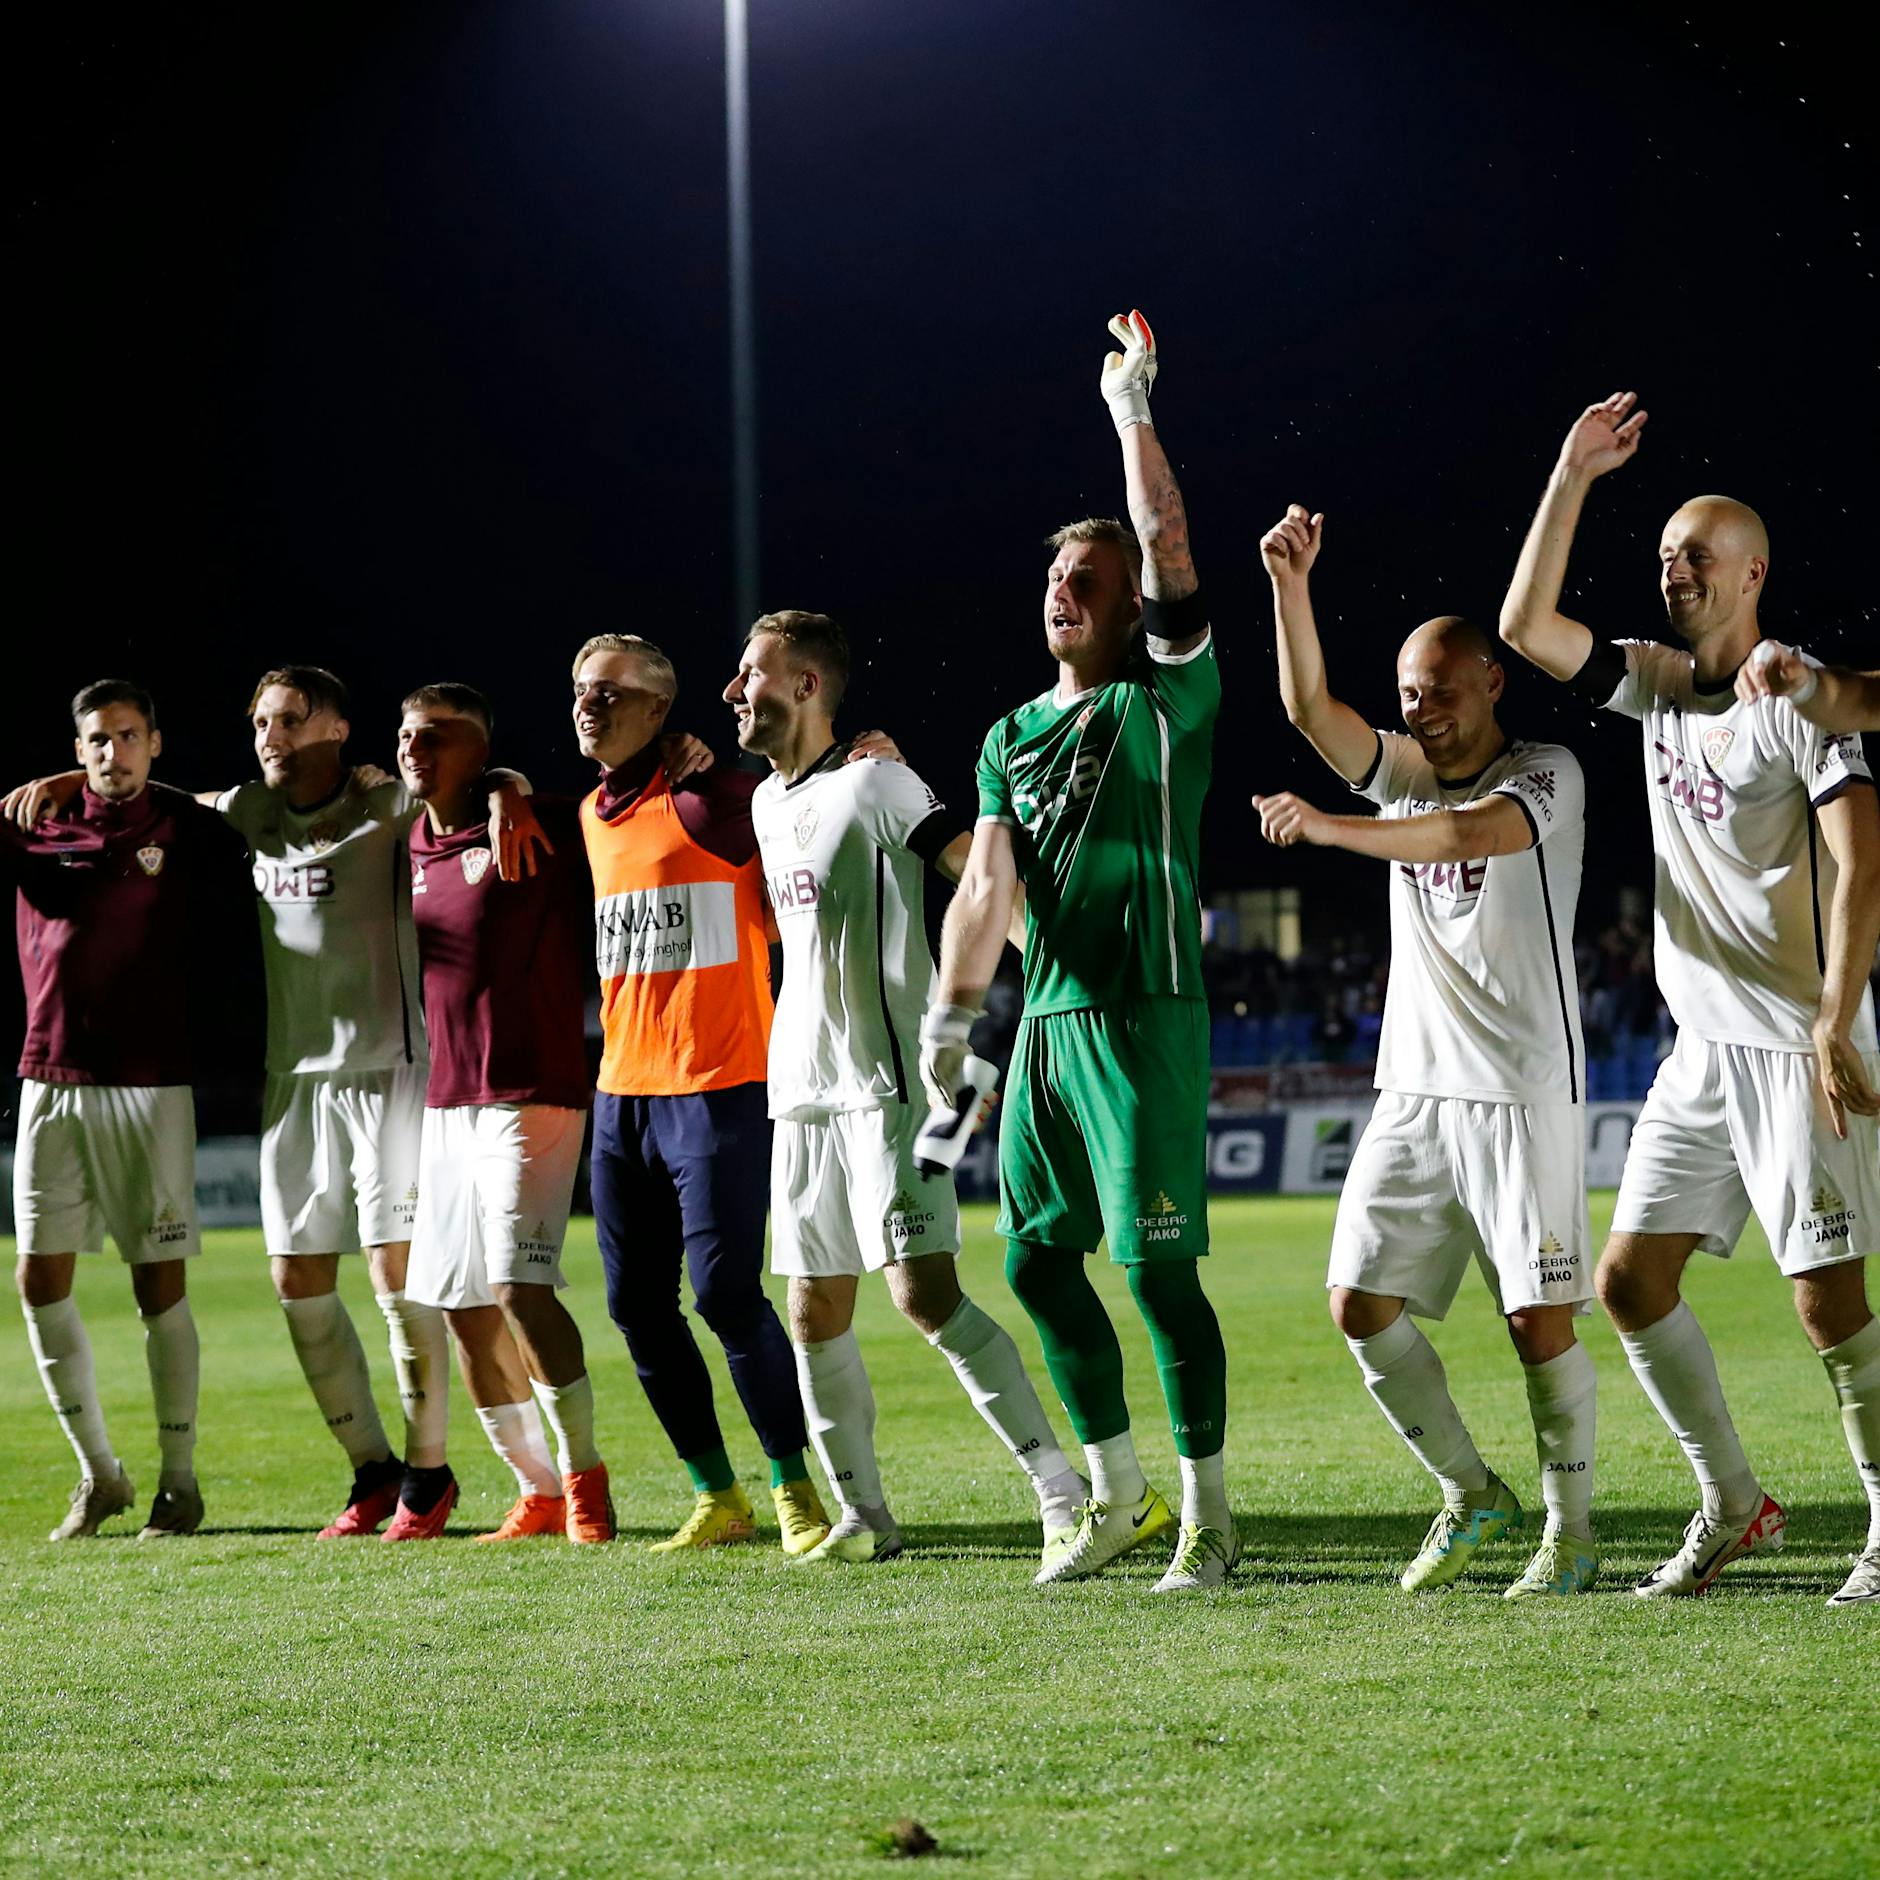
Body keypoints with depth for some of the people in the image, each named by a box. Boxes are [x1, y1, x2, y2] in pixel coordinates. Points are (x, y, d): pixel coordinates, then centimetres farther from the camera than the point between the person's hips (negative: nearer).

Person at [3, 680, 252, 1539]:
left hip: (149, 1083, -3)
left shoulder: (195, 832, 1)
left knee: (159, 1284, -2)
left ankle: (179, 1483, 7)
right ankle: (97, 1474, 15)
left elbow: (223, 942, 3)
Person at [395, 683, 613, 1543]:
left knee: (520, 1286, -18)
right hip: (445, 1105, 7)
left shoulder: (536, 829, -7)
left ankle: (582, 1471, -5)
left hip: (528, 1098, -7)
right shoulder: (411, 849, 13)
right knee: (461, 1305, 6)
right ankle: (537, 1491, 16)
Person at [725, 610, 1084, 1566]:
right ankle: (862, 1516, 16)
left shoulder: (871, 784, -9)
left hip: (883, 1087, -8)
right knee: (815, 1313, 7)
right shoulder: (767, 801, 17)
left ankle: (1063, 1488, -14)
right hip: (801, 1092, 8)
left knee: (925, 1293, -17)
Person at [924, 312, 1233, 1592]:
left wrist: (1133, 408, -10)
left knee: (1158, 1261, -9)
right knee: (1038, 1258, 9)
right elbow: (989, 886, 13)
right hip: (1047, 1017, 7)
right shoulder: (1015, 736, 16)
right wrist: (951, 1017, 3)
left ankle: (1207, 1512, -2)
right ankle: (1117, 1494, 22)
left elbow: (1168, 543, -14)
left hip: (1145, 1015, -7)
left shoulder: (1168, 698, -2)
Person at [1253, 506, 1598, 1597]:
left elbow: (1472, 833, -25)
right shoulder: (1404, 771, 13)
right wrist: (1291, 584, -16)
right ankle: (1472, 1497, 16)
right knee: (1362, 1302, 1)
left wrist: (1329, 827, -35)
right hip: (1415, 1089, 6)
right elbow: (1311, 706, -3)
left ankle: (1571, 1529, 6)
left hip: (1525, 1088, -6)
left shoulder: (1544, 774, -4)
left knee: (1541, 1315, -8)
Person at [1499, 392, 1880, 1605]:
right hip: (1704, 1049, 8)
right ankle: (1734, 1507, 17)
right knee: (1631, 1278, 6)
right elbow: (1526, 625, 11)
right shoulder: (1662, 685, 13)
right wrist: (1573, 477, 5)